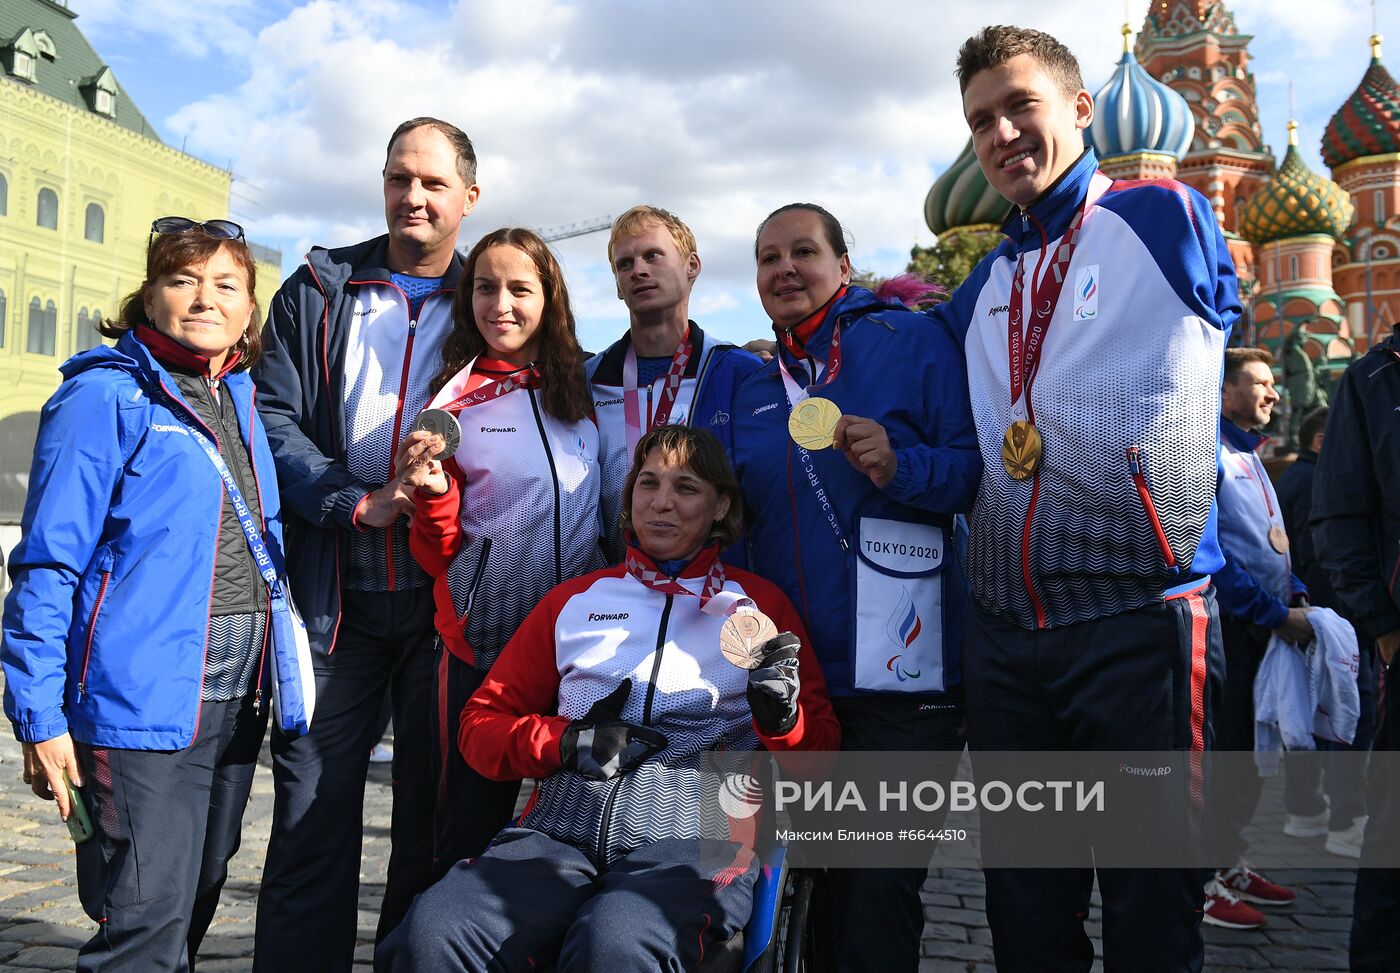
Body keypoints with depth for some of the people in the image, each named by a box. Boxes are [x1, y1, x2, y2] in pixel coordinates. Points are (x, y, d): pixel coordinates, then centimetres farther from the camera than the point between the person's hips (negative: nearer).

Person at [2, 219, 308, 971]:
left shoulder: (242, 401, 12)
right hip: (143, 702, -7)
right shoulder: (107, 396, -8)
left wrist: (266, 682, 12)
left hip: (235, 700, 7)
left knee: (195, 905, 19)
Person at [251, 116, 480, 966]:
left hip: (447, 589, 0)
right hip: (335, 589, 1)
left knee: (435, 809, 8)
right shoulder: (318, 291, 9)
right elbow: (274, 418, 2)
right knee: (312, 807, 4)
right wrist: (355, 502, -12)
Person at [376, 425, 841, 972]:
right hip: (560, 830, 3)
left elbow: (821, 747, 14)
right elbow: (482, 725, 19)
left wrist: (782, 718, -10)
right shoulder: (575, 600, 21)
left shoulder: (759, 604, 15)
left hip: (694, 837, -2)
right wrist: (569, 740, -1)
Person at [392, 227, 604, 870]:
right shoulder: (455, 400, 3)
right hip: (482, 642, -2)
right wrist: (434, 491, -17)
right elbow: (437, 556, 1)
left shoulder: (585, 387, 9)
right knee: (471, 827, 4)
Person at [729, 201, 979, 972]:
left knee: (879, 888, -2)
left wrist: (902, 466, -25)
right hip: (791, 672, 6)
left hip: (900, 672, -5)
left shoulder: (910, 340, -2)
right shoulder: (754, 390, 15)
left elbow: (979, 470, -8)